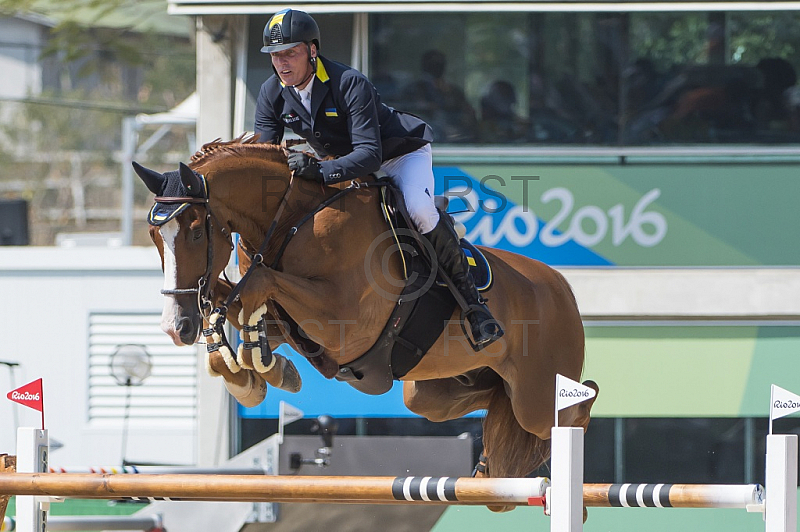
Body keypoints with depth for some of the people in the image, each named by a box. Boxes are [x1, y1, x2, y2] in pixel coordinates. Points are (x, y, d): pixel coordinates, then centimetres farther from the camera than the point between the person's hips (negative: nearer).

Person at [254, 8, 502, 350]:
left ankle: (469, 296, -19)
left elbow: (369, 154, -41)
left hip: (400, 154, -7)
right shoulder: (272, 94, -14)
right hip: (339, 163, 7)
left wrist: (320, 171, -56)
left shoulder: (350, 85, -33)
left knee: (419, 210, -32)